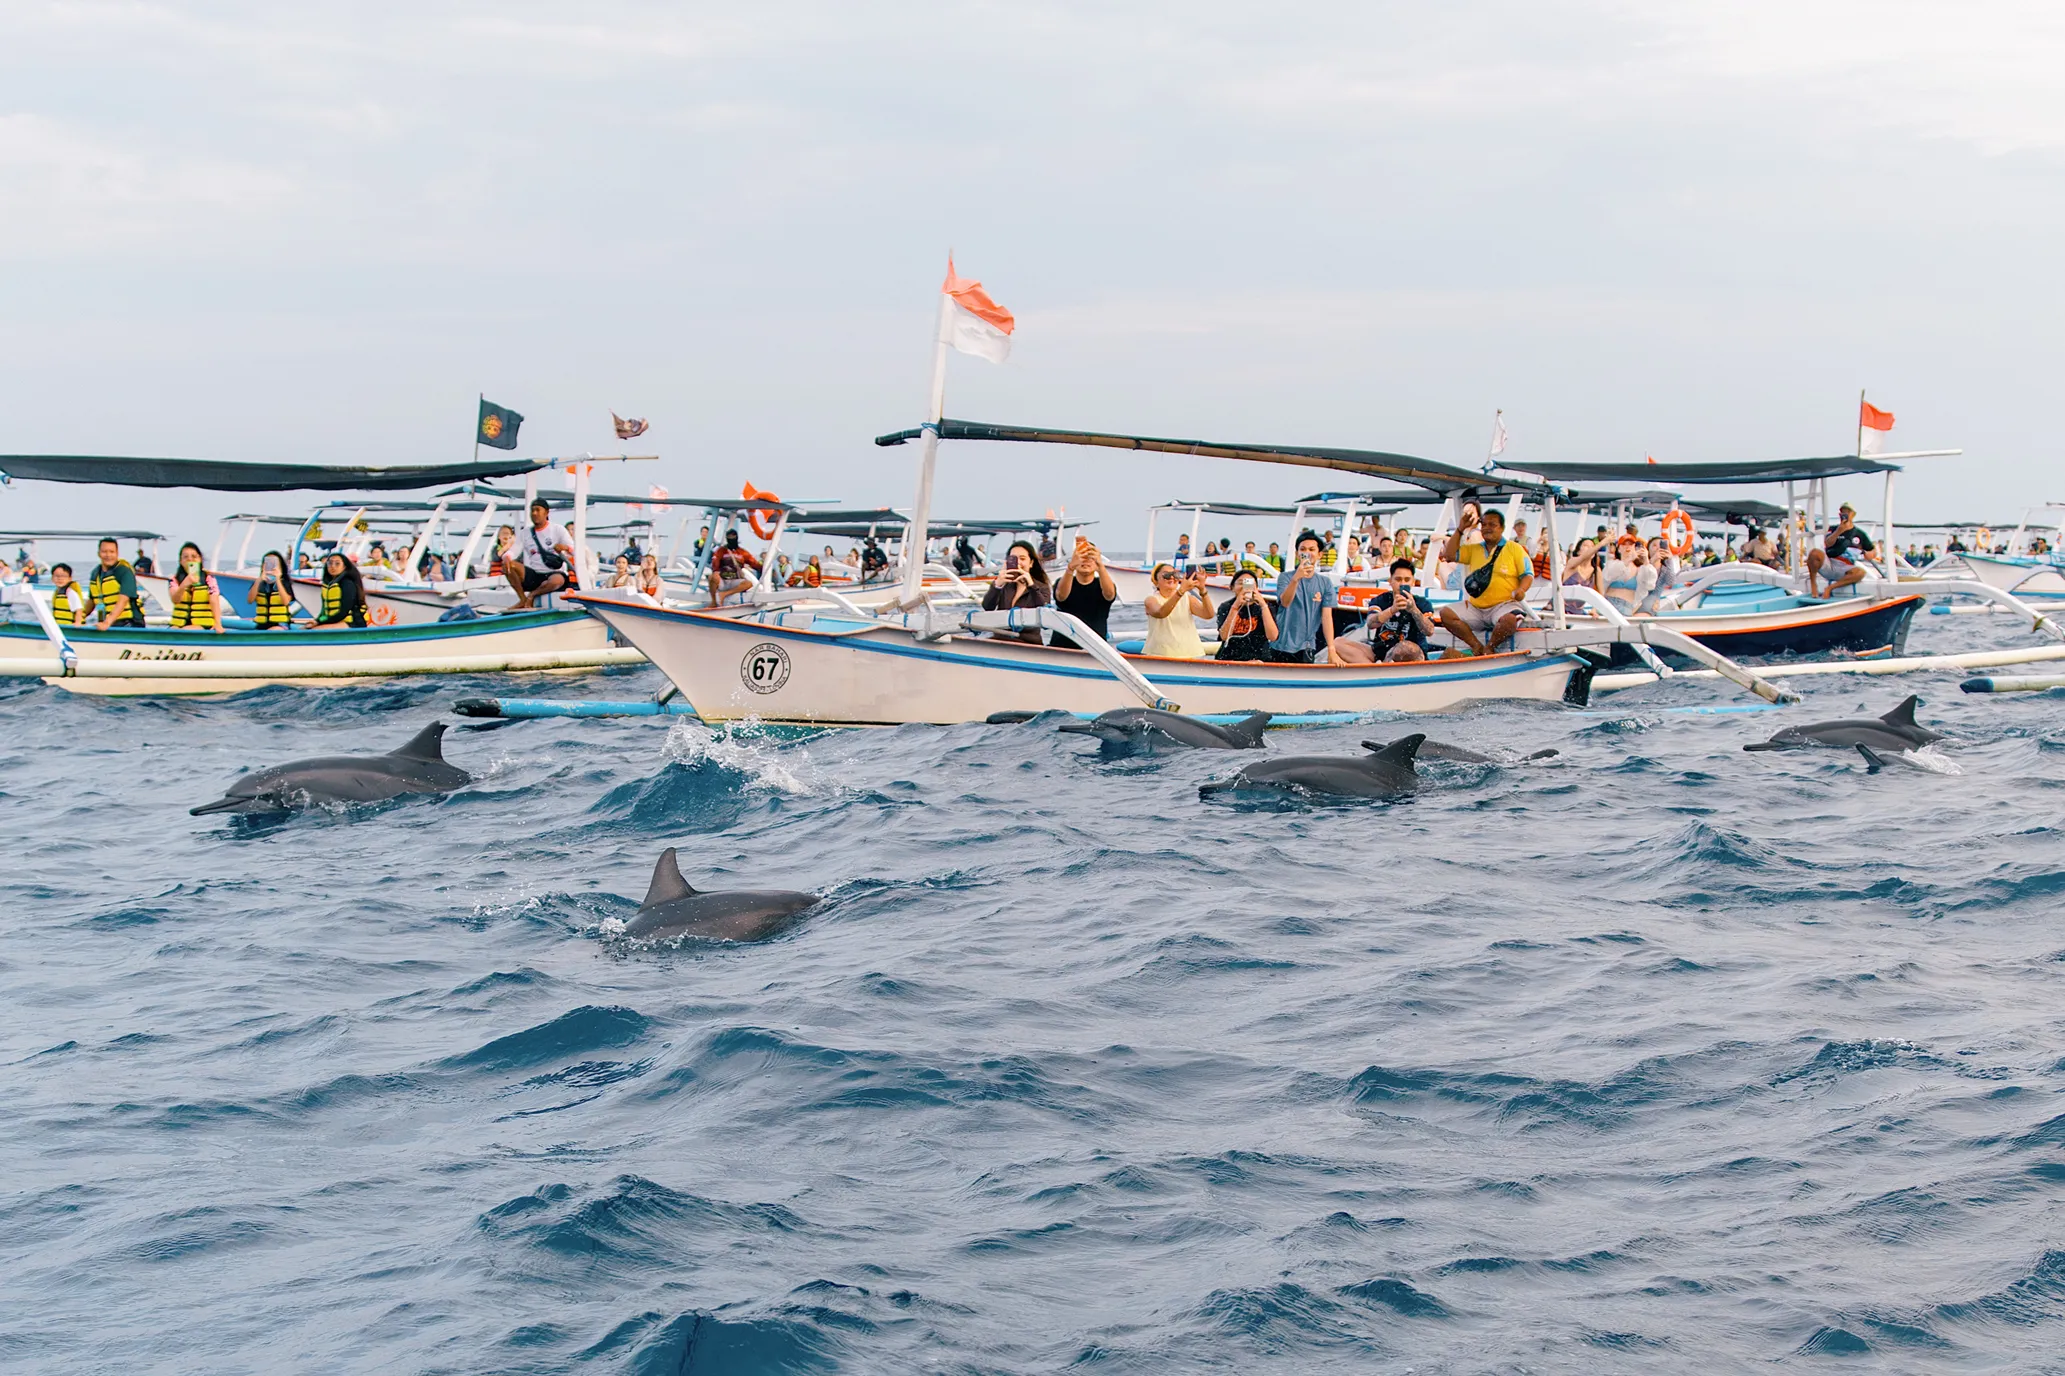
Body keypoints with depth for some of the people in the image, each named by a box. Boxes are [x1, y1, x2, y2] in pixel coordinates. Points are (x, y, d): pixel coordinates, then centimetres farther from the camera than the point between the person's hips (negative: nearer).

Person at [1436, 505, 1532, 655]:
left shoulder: (1514, 549, 5)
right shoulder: (1474, 549, 18)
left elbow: (1528, 575, 2)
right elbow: (1450, 554, 9)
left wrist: (1521, 590, -19)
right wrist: (1461, 528, 7)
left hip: (1503, 604, -5)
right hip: (1475, 607, 5)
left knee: (1510, 619, -39)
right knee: (1446, 613, -16)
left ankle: (1489, 648, -14)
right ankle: (1477, 646, -20)